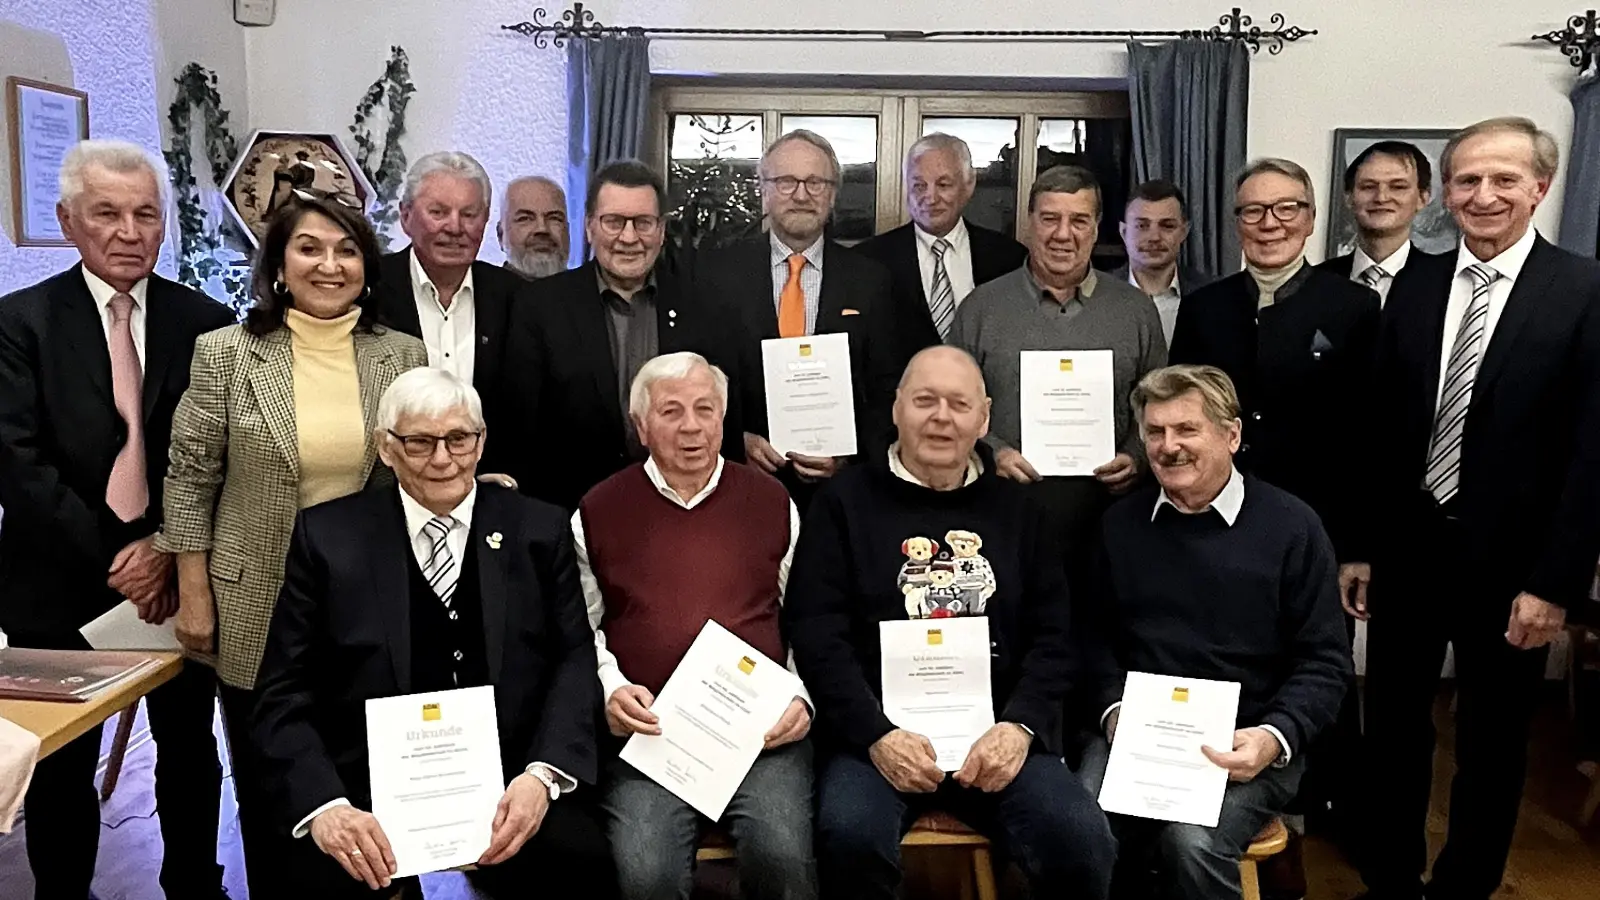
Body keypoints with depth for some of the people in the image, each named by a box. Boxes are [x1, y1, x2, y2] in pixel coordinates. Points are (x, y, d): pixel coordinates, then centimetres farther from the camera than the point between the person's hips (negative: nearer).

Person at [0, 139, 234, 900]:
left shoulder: (206, 322, 1)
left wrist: (171, 548, -12)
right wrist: (114, 554, -15)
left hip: (178, 577, 2)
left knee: (189, 749, 15)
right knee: (62, 765, 13)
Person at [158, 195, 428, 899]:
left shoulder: (402, 355, -1)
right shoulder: (225, 352, -5)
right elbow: (189, 479, -2)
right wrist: (194, 596, -3)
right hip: (258, 608, -1)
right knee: (266, 789, 16)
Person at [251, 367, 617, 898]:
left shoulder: (539, 530, 7)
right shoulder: (327, 536, 4)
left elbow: (575, 659, 3)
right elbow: (286, 695, 2)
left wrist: (543, 775, -15)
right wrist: (323, 806, -15)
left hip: (509, 782, 1)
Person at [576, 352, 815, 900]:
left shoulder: (772, 503, 13)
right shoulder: (599, 511, 11)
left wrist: (801, 696, 0)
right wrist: (610, 688, -4)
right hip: (648, 727, 0)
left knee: (783, 855, -23)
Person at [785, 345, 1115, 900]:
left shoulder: (1017, 510, 14)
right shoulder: (846, 503, 6)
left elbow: (1053, 639, 9)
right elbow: (818, 636, -2)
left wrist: (1019, 726, -9)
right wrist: (876, 734, -16)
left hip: (998, 730, 2)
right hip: (875, 728, -2)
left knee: (1084, 839, -22)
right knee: (850, 835, -30)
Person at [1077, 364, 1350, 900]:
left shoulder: (1291, 527, 0)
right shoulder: (1120, 522, 10)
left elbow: (1325, 661, -1)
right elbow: (1096, 632, 14)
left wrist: (1275, 737, -16)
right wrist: (1113, 708, -4)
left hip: (1247, 744, -2)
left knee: (1194, 843, -29)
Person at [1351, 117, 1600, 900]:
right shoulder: (1414, 289, 4)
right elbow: (1379, 430, 5)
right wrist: (1359, 546, 4)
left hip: (1508, 560, -3)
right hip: (1408, 545, 3)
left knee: (1492, 742, 14)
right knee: (1393, 728, 14)